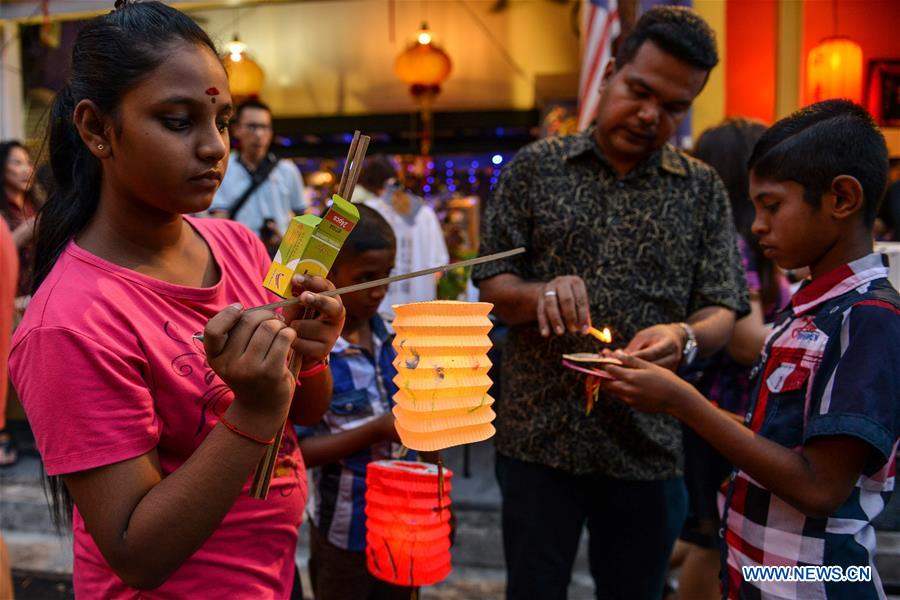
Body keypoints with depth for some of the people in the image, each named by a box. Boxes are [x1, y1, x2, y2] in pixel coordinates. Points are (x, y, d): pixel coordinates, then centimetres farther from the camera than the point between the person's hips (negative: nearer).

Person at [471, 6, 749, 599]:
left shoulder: (703, 189, 4)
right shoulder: (535, 167, 0)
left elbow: (722, 313, 0)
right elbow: (493, 287, 0)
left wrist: (685, 338, -23)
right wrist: (540, 294, -22)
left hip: (649, 444, 1)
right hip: (540, 435, -1)